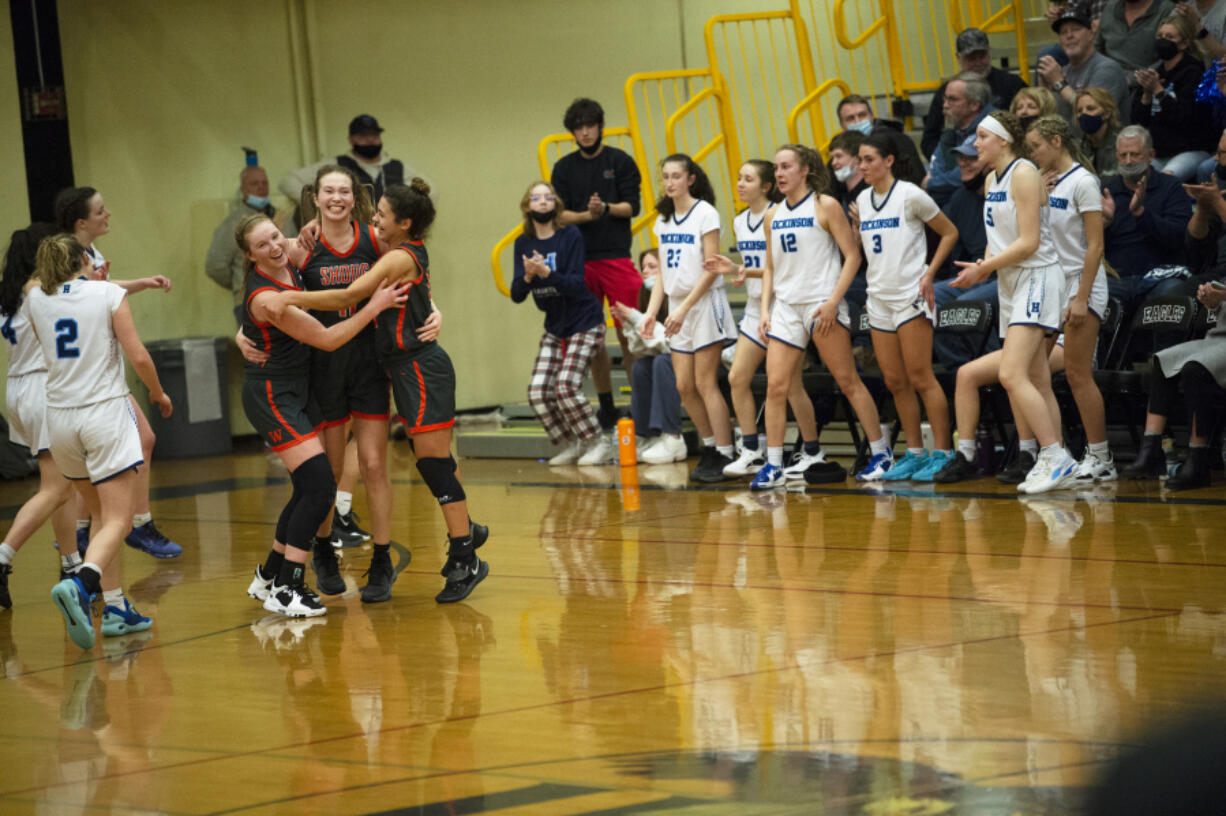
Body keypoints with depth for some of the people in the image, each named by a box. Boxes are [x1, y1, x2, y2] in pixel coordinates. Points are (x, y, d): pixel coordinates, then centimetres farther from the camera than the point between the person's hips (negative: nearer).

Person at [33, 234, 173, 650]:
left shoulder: (37, 299, 6)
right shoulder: (108, 293, -4)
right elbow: (138, 356, -7)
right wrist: (158, 394, 10)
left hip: (60, 415, 5)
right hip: (105, 410, -5)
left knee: (102, 515, 19)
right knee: (117, 521, -7)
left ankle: (115, 607, 15)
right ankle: (80, 584, -33)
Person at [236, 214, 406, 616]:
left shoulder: (291, 261, -1)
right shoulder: (266, 298, -24)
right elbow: (328, 339, -20)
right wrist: (375, 305, -17)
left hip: (297, 392, 9)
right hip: (271, 396, -9)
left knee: (308, 490, 13)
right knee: (320, 487, -16)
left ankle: (268, 578, 26)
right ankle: (285, 590, -12)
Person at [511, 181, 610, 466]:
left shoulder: (570, 236, -13)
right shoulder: (524, 244, 1)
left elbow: (576, 285, -20)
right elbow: (516, 295, -4)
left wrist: (546, 272, -35)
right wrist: (528, 276, -24)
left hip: (584, 324, -6)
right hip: (554, 328, 6)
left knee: (566, 386, -20)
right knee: (538, 393, -6)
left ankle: (598, 444, -3)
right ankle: (571, 446, 13)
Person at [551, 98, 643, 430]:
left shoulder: (620, 161, 4)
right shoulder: (564, 168, 11)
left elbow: (631, 206, -1)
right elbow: (560, 213, 5)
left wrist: (606, 208, -20)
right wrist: (587, 214, -13)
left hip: (616, 256, -3)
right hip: (580, 258, 3)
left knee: (626, 333, -7)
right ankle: (606, 406, 14)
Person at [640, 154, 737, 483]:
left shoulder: (705, 213, -9)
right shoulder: (664, 220, 11)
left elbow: (711, 269, -13)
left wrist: (684, 308, -18)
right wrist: (651, 312, 5)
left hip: (705, 304, -7)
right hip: (678, 308, 7)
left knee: (705, 383, -7)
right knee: (684, 386, 4)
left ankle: (724, 456, -2)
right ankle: (710, 447, 17)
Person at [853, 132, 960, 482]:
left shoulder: (910, 195, -8)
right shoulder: (863, 200, 11)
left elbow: (950, 233, -2)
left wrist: (928, 274, -9)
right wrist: (854, 224, 6)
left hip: (911, 295, -7)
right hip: (878, 296, 7)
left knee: (920, 377, -9)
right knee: (895, 381, 6)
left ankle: (942, 452, -4)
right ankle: (914, 453, 13)